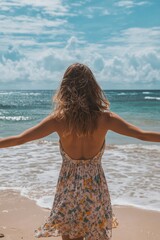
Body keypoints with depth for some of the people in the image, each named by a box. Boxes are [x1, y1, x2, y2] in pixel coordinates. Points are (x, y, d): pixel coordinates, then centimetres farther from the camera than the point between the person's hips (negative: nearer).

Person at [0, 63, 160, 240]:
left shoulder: (58, 119, -14)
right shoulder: (105, 118, -13)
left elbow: (19, 139, -10)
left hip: (69, 190, 0)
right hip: (95, 190, 0)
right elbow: (143, 135, -8)